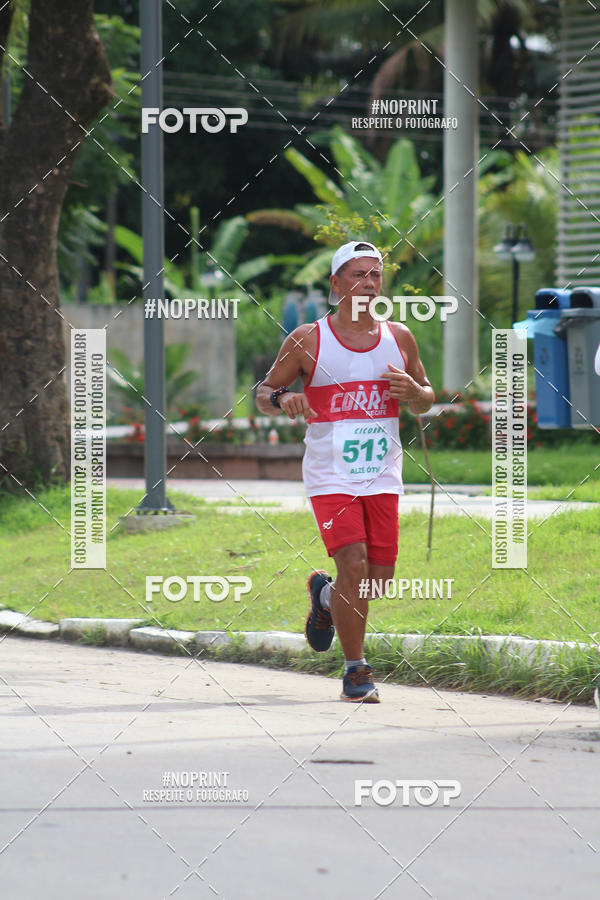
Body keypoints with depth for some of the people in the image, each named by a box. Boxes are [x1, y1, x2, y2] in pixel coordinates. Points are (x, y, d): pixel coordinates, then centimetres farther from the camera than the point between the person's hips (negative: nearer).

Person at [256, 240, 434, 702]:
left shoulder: (399, 338, 7)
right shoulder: (307, 340, -2)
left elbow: (426, 401, 17)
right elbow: (264, 392, 6)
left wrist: (412, 391, -7)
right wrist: (282, 399, -17)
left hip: (382, 474, 4)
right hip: (330, 474, -4)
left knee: (379, 577, 4)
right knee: (354, 566, -17)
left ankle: (325, 595, 39)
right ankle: (355, 670, -2)